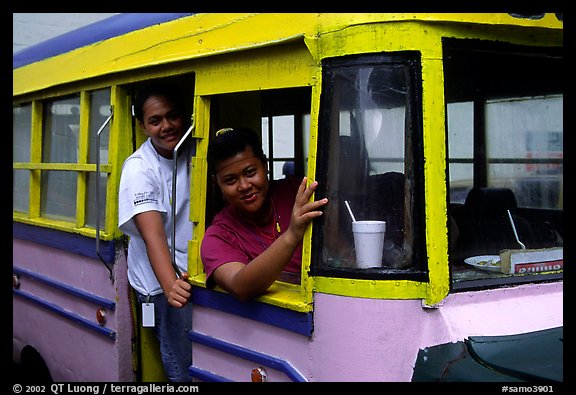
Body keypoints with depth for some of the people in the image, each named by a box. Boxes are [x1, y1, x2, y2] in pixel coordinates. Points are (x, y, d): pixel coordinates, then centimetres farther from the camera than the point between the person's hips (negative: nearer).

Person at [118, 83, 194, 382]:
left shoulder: (196, 150, 1)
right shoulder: (139, 169, -14)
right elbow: (153, 235, -25)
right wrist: (170, 286, -40)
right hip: (163, 281, -4)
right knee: (184, 369, -5)